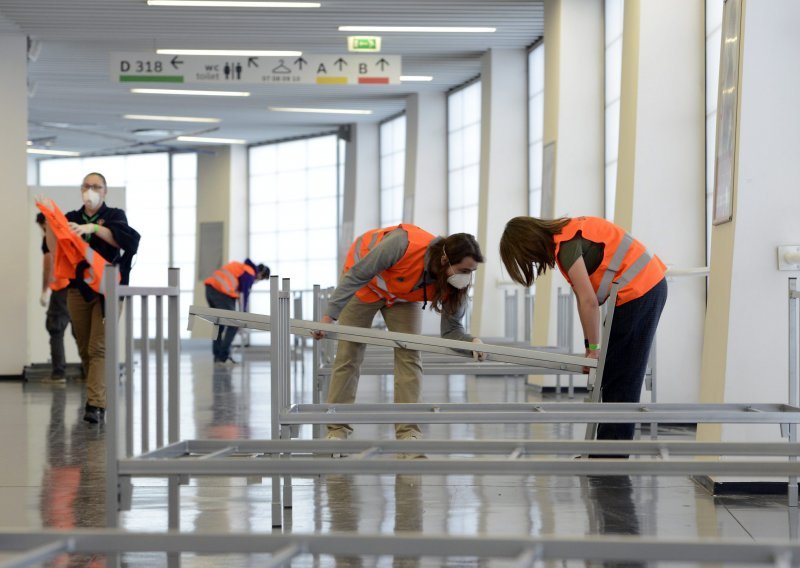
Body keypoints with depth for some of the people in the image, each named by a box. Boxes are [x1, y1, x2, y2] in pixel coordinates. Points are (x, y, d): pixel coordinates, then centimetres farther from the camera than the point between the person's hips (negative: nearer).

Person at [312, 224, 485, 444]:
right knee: (348, 354, -2)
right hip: (363, 283, -3)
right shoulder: (404, 244, -43)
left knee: (409, 357, -10)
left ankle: (407, 432, -9)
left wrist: (471, 342, -41)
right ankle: (337, 430, 5)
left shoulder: (453, 284, -28)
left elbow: (451, 329, -19)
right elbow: (357, 276, -33)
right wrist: (330, 315, -32)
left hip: (402, 297, 3)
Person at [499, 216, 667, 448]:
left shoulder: (566, 244, -17)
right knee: (615, 378, 11)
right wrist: (591, 346, 10)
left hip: (637, 291, -9)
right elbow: (585, 298, 12)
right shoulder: (567, 234, 12)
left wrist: (593, 347, -11)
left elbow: (588, 301, -20)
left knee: (618, 379, -4)